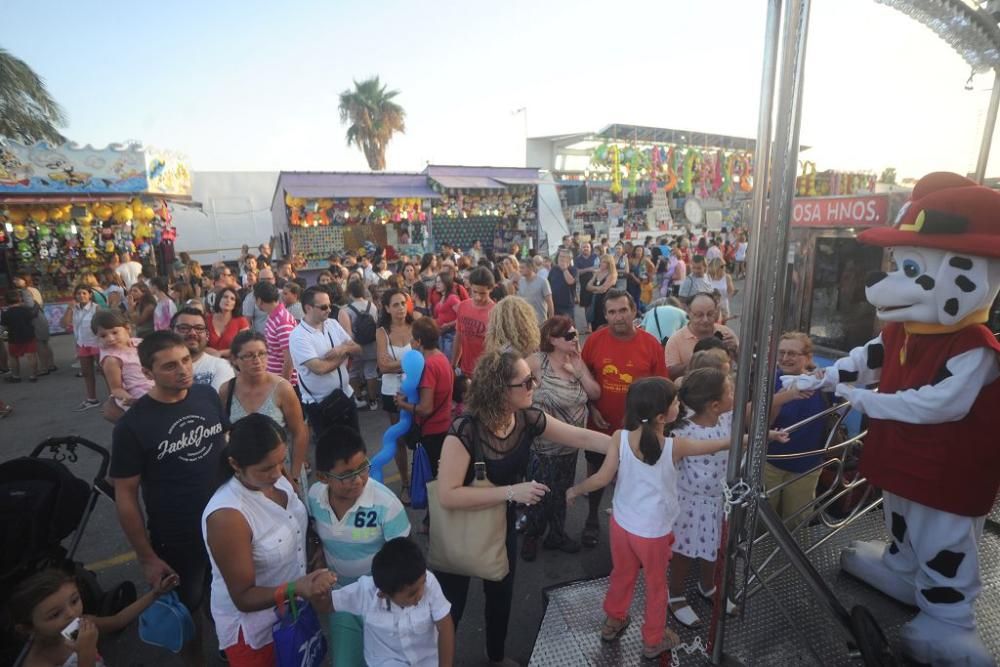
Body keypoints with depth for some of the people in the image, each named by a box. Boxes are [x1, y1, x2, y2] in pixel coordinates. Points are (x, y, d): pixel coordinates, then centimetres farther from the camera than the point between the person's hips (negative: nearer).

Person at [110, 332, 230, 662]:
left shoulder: (208, 397, -8)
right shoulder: (132, 425, -18)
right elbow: (125, 495, -11)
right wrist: (146, 557, -8)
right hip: (176, 540, -3)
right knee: (186, 609, 19)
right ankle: (193, 655, 48)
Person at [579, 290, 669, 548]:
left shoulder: (651, 344, -12)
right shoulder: (594, 340, -10)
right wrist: (591, 409, -8)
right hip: (600, 423, 1)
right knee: (596, 472, 19)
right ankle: (592, 520, 43)